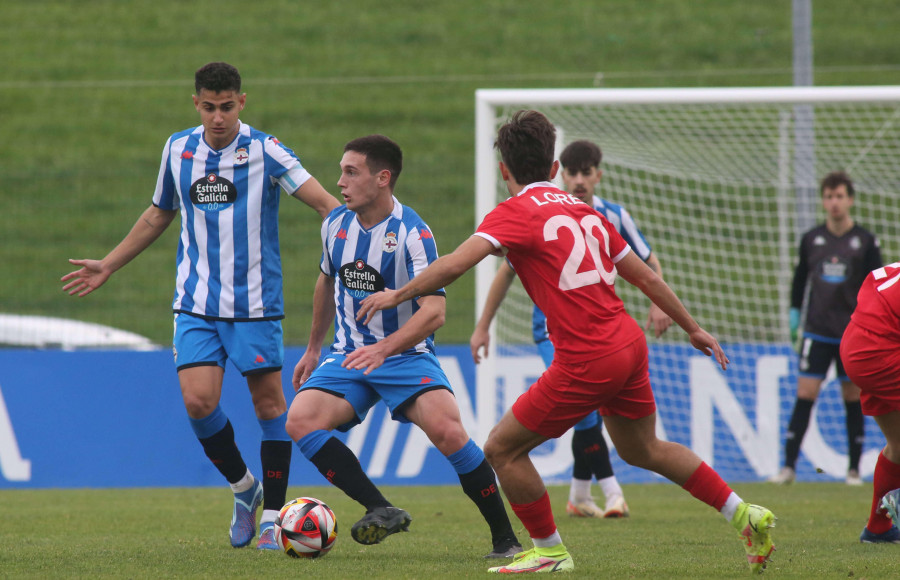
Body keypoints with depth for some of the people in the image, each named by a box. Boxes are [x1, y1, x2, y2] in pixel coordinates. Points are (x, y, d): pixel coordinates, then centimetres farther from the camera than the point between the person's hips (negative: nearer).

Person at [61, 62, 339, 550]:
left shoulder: (265, 151, -8)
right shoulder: (178, 150, 6)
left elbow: (324, 202, -14)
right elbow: (159, 215, 22)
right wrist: (108, 266, 26)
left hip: (255, 303, -3)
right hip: (197, 303, 3)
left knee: (269, 403, -1)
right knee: (198, 400, -11)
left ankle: (273, 515, 13)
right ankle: (243, 487, 14)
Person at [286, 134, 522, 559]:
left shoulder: (413, 234, -17)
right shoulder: (336, 224, 2)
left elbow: (433, 312, -23)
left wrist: (383, 349, -37)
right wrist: (313, 349, 28)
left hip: (406, 355, -5)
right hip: (348, 357, 5)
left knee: (447, 432, -27)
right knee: (300, 421, -21)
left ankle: (505, 539, -13)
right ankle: (381, 511, -18)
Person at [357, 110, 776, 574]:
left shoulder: (515, 212, -5)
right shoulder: (583, 211, 17)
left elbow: (456, 263, -20)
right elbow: (646, 278, 21)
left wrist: (398, 295, -10)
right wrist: (692, 329, 30)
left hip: (586, 361, -8)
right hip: (629, 344, 8)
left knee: (502, 449, 7)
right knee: (642, 449, 29)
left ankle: (549, 551, 16)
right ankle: (744, 515, 30)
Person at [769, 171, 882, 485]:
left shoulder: (865, 241, 0)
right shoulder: (811, 239, 4)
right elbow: (800, 278, 16)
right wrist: (794, 312, 11)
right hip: (817, 330, 1)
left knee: (854, 398, 4)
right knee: (804, 396, -7)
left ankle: (854, 469, 12)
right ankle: (789, 466, -7)